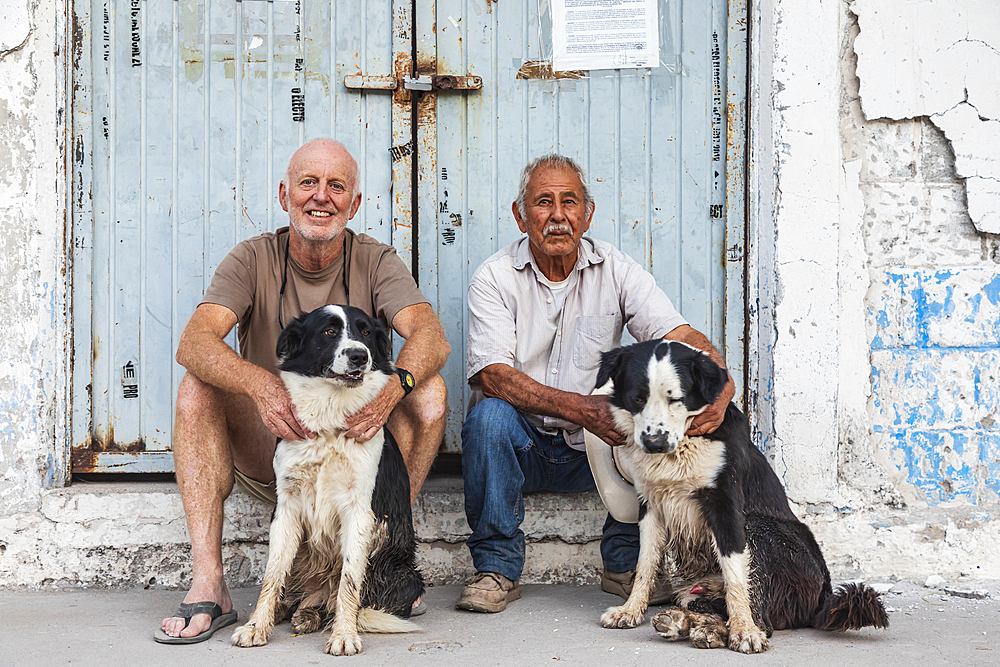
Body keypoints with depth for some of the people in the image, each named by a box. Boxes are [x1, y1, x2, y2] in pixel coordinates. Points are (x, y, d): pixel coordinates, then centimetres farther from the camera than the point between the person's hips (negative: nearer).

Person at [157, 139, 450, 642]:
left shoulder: (376, 261, -2)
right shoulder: (254, 260, -4)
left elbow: (431, 336, -21)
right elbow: (193, 342, -21)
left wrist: (392, 386, -44)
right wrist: (260, 384, -42)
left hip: (355, 441, 0)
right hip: (267, 454, 0)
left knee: (429, 389, -22)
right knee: (197, 389, -23)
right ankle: (208, 585, -27)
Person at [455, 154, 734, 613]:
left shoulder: (617, 271, -1)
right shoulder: (494, 278, -8)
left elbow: (680, 336, -13)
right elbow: (492, 375, -21)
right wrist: (582, 409, -35)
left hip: (594, 449, 2)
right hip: (520, 444, -2)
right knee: (489, 414, -32)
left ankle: (624, 565, -7)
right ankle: (497, 568, -16)